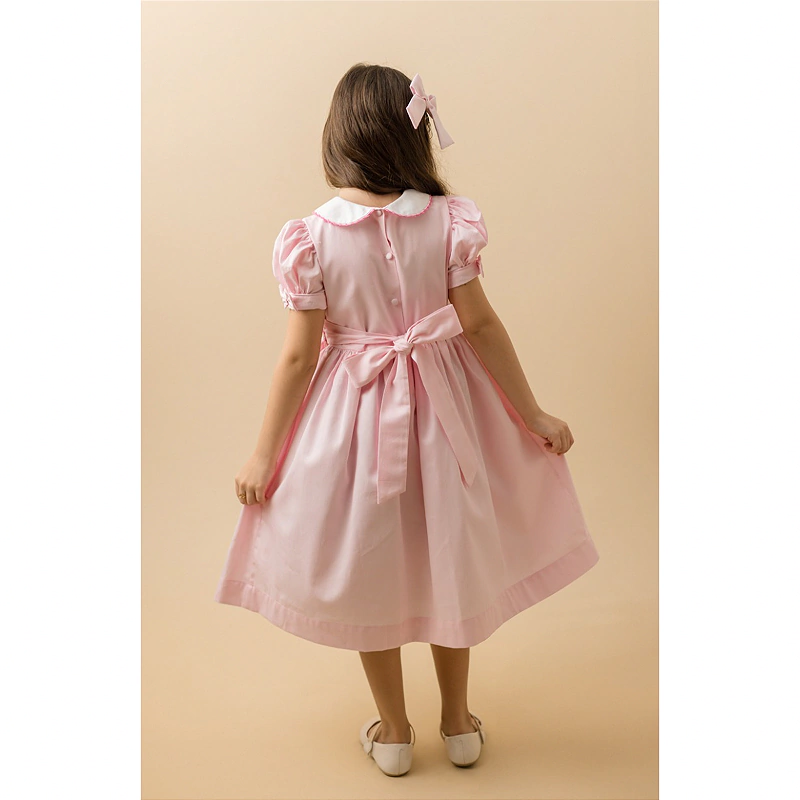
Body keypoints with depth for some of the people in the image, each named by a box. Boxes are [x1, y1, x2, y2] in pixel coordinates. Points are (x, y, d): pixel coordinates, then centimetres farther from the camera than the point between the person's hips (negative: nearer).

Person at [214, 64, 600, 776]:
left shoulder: (310, 236, -13)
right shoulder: (448, 220, -11)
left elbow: (298, 356, -12)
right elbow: (481, 325, -10)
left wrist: (265, 454, -2)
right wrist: (533, 415, 1)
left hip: (353, 413, -1)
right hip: (440, 412, 2)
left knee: (368, 573, 17)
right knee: (448, 562, 20)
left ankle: (394, 731, 33)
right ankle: (458, 721, 36)